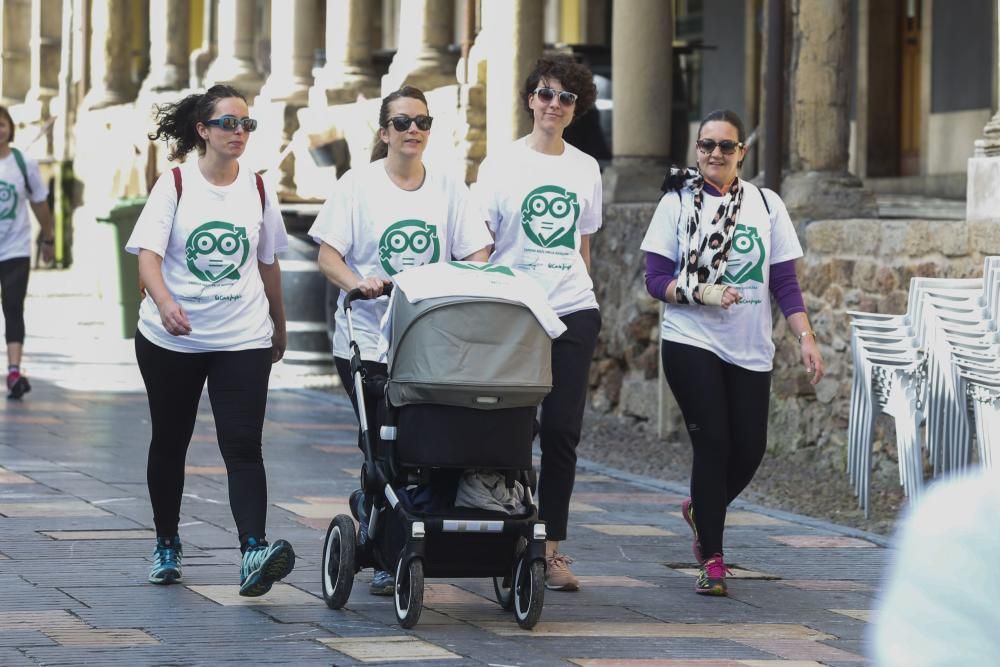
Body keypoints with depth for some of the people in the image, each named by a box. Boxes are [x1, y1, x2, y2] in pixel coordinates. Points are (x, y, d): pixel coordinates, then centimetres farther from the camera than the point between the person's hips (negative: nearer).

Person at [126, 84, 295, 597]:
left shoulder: (257, 190, 4)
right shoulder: (175, 185, -5)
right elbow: (148, 255, -16)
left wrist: (279, 326, 24)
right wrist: (164, 302, -35)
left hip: (243, 340, 1)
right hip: (171, 339, -1)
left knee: (243, 446, -13)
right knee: (169, 442, 13)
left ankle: (253, 553, -26)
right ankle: (166, 546, 30)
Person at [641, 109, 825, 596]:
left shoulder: (766, 205, 7)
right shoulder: (678, 202, 1)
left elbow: (784, 282, 6)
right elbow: (656, 278, -1)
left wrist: (805, 338, -3)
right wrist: (700, 292, -18)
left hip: (750, 350, 3)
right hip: (691, 343, -3)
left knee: (749, 448, 0)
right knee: (713, 442, -11)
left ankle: (701, 510, 32)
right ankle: (712, 560, -3)